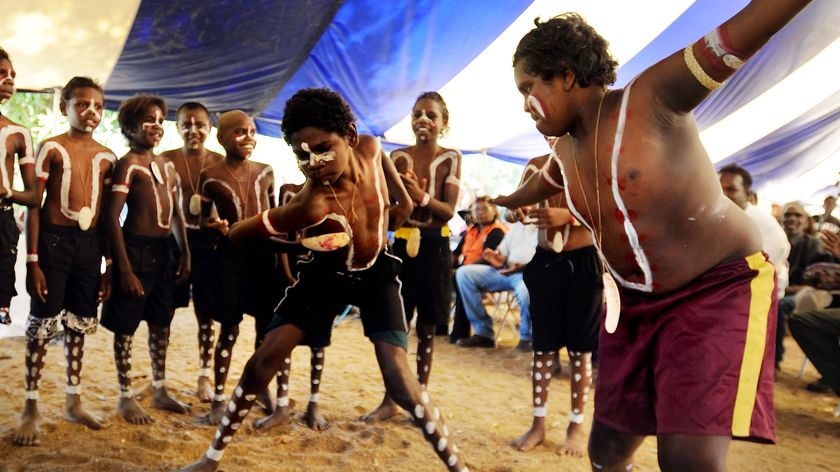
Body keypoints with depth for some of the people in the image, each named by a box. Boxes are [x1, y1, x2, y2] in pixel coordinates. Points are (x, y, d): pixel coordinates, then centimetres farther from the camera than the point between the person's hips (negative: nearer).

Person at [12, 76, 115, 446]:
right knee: (43, 324, 0)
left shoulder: (107, 157, 8)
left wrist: (109, 264, 9)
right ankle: (31, 409, 13)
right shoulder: (52, 148, -4)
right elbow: (33, 206, -5)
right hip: (54, 240, -4)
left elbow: (108, 215, 10)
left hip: (90, 244, 4)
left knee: (79, 324, 12)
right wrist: (32, 260, -11)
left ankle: (73, 402, 25)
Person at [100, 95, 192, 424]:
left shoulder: (166, 165, 12)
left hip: (166, 250, 7)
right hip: (137, 248, -7)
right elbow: (111, 218, -14)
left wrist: (184, 254, 11)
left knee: (161, 323, 15)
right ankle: (126, 397, 17)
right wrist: (125, 269, -17)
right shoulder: (128, 164, -9)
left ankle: (160, 391, 28)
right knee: (126, 325, 4)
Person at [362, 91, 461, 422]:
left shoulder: (450, 159, -2)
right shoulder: (398, 157, 2)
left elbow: (449, 211, -9)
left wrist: (422, 197, -26)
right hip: (403, 245, 1)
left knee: (426, 328, 7)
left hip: (435, 248, -1)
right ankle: (390, 400, 14)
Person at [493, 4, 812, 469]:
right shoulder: (565, 149, 4)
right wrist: (503, 202, 46)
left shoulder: (651, 98, -17)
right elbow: (540, 185, 28)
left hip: (720, 287, -7)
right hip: (634, 303, 7)